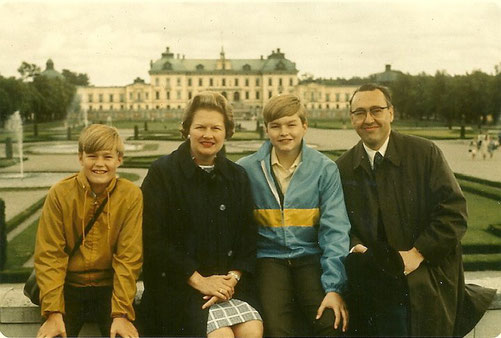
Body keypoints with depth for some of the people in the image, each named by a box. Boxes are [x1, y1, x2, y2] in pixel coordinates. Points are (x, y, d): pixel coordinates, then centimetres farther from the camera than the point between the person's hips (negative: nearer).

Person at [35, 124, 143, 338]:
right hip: (69, 286, 1)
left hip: (110, 286, 0)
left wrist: (121, 313, -17)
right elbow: (49, 255, -9)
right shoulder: (60, 193, -8)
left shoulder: (131, 196, -9)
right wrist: (54, 312, -17)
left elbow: (129, 258, -10)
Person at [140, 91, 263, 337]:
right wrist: (199, 280, -12)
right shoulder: (162, 172, -3)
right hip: (178, 284, -4)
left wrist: (233, 278, -8)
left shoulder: (238, 176, 11)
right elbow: (154, 240, -7)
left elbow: (248, 235, 9)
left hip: (229, 282, 4)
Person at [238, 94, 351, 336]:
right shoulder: (246, 169, -1)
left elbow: (335, 230, -5)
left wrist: (334, 287, -13)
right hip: (269, 259, 0)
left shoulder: (325, 169, -1)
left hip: (311, 257, 1)